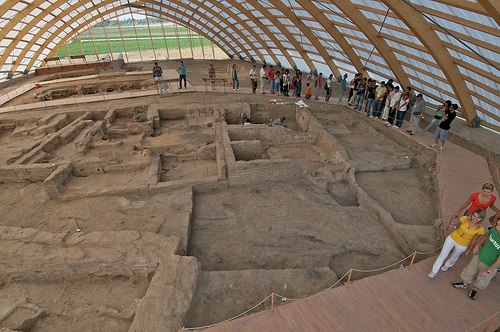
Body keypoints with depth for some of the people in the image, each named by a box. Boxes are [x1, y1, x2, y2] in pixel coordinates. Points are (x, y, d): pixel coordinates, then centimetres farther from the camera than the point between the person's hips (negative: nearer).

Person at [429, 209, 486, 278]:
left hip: (462, 245, 0)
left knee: (454, 257, 26)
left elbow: (474, 240, -6)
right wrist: (453, 226, -16)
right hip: (452, 238, 0)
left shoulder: (480, 229, -21)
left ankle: (447, 265, 59)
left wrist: (469, 249, 3)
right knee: (442, 255, 6)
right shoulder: (464, 219, -21)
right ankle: (434, 271, 22)